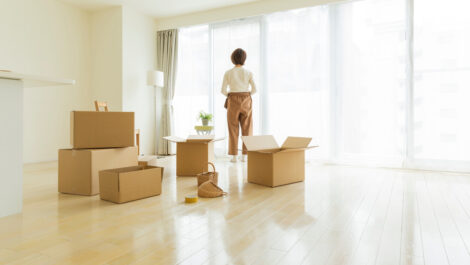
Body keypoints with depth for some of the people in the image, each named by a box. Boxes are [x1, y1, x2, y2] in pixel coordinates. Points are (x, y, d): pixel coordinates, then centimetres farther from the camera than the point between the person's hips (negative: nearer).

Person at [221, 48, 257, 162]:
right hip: (246, 102, 0)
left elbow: (223, 90, -4)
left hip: (233, 102, 0)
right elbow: (254, 89, -2)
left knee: (233, 130, 6)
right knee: (246, 130, 7)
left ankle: (234, 156, 4)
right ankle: (244, 155, 5)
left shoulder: (228, 73, -2)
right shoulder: (249, 73, -2)